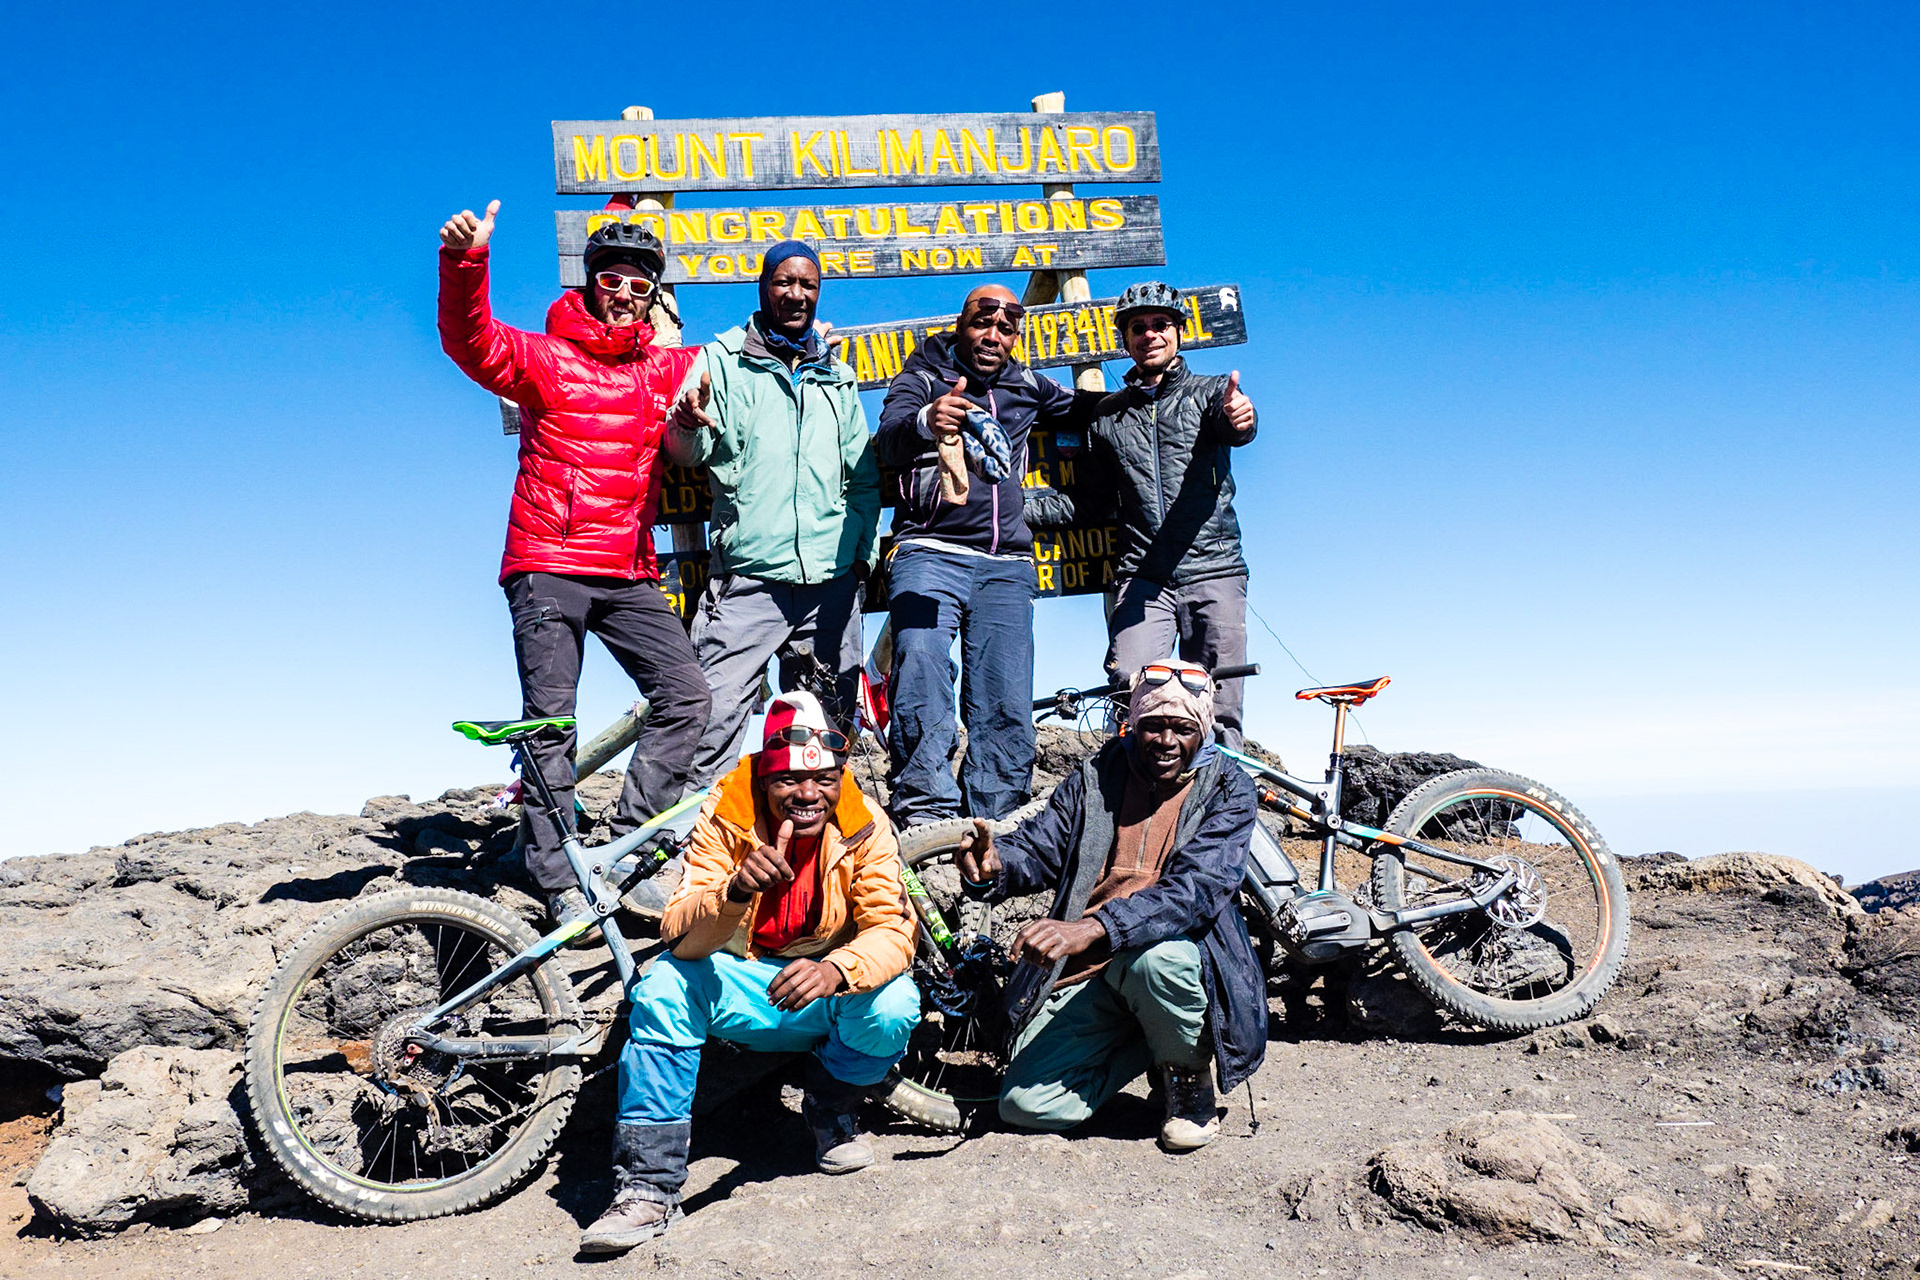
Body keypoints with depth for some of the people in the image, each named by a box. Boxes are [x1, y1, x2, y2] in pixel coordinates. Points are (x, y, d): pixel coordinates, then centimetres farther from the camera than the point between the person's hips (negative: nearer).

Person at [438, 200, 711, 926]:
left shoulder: (665, 371, 15)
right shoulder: (545, 359, 2)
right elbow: (474, 343, -15)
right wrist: (465, 261, -32)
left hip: (629, 576, 4)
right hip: (548, 569, -4)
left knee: (686, 697, -5)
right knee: (550, 721, -4)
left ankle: (625, 846, 7)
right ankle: (561, 882, 3)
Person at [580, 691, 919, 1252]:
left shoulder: (864, 826, -14)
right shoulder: (726, 816, -17)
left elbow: (892, 930, -21)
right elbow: (680, 936, -24)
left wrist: (837, 970, -43)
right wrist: (735, 891, -46)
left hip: (828, 993, 0)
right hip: (741, 986, 0)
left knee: (894, 1006, -30)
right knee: (664, 984, -28)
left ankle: (832, 1110, 5)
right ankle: (647, 1188, -18)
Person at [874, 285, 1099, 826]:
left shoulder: (1026, 387, 22)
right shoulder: (922, 378, 8)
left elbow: (1083, 409, 42)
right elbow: (889, 440, -13)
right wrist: (926, 422, -36)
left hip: (1007, 565, 4)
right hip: (930, 553, -4)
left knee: (1007, 707, -5)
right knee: (922, 685, -23)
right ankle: (926, 817, -24)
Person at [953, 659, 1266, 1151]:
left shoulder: (1227, 790, -6)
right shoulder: (1095, 777, 6)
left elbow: (1197, 889, -21)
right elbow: (1039, 848, 1)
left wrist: (1094, 929, -36)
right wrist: (994, 867, -26)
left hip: (1181, 952, -3)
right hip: (1086, 969, 3)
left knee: (1154, 958, -39)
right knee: (1026, 1104, -12)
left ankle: (1189, 1080, -6)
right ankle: (1152, 1040, 15)